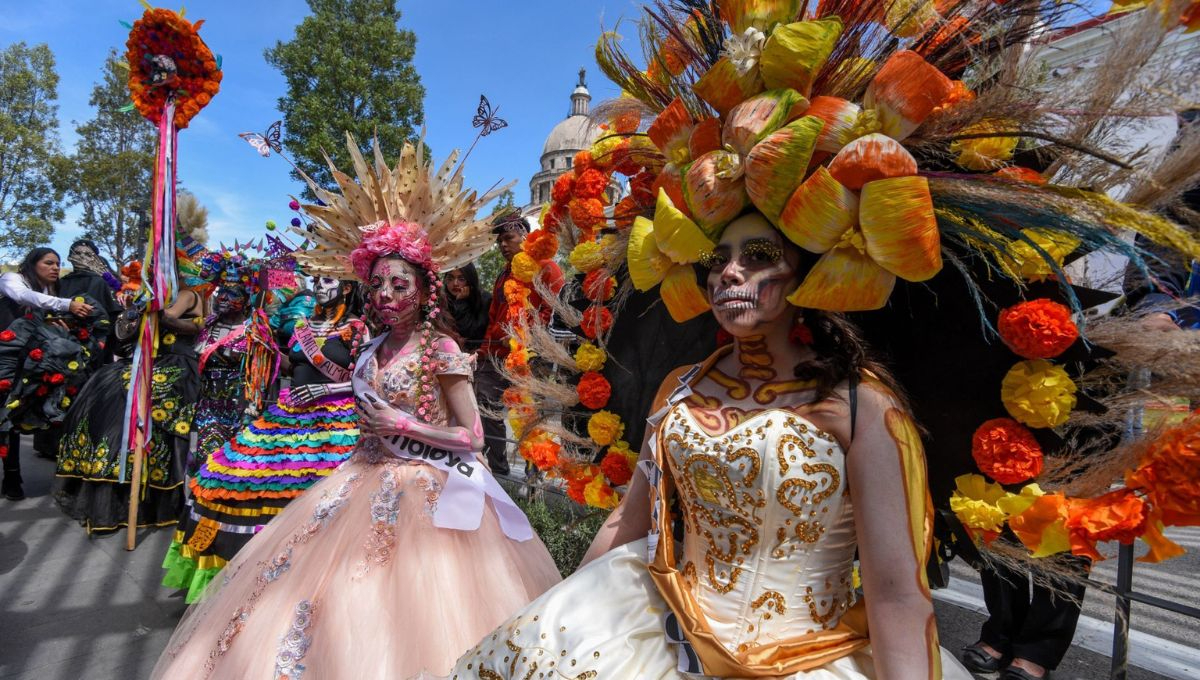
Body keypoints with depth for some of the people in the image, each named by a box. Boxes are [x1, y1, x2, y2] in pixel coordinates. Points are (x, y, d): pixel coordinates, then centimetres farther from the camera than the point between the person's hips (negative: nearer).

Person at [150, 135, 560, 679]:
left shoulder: (440, 349, -13)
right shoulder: (374, 350, 8)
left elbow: (471, 436, -14)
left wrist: (405, 425, -18)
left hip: (424, 488, -7)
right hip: (368, 478, 7)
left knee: (401, 604, -4)